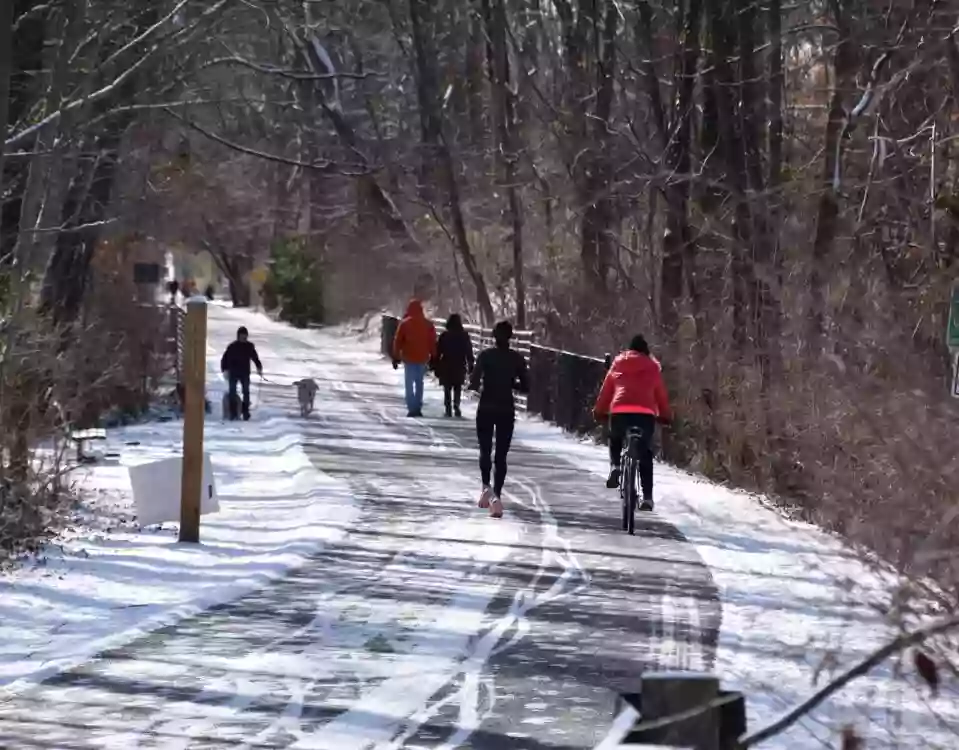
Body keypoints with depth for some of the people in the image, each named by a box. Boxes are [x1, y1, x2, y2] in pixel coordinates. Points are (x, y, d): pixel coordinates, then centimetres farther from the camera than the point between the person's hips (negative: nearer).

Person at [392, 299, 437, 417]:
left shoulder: (405, 323, -5)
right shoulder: (428, 324, 4)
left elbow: (398, 341, -3)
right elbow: (432, 342, 7)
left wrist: (396, 357, 3)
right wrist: (433, 357, 13)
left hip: (409, 358, -3)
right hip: (423, 358, 3)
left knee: (409, 384, 0)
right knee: (419, 383, 12)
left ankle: (411, 408, -8)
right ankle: (418, 408, 9)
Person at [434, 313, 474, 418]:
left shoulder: (444, 336, -3)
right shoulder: (464, 336, 0)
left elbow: (438, 352, -2)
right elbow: (469, 352, 2)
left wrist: (436, 367, 4)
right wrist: (470, 366, 9)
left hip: (446, 367, -1)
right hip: (460, 367, 1)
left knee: (447, 389, 5)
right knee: (458, 388, 9)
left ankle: (449, 409, -4)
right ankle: (456, 407, -9)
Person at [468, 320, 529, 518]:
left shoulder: (486, 355, -8)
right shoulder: (517, 358, -2)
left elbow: (473, 383, -14)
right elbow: (525, 387, 0)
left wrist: (480, 386, 8)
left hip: (486, 409, -1)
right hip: (507, 410, 1)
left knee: (485, 451, 13)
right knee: (501, 455, 8)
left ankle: (486, 486, -10)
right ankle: (496, 495, -1)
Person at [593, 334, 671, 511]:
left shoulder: (618, 365, 19)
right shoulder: (653, 367, 17)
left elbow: (606, 389, 21)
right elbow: (661, 393, 20)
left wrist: (599, 411, 31)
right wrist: (665, 415, 33)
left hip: (620, 411, 1)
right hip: (646, 413, -1)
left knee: (615, 441, 29)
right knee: (645, 455, 7)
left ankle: (615, 466, -1)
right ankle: (647, 497, -1)